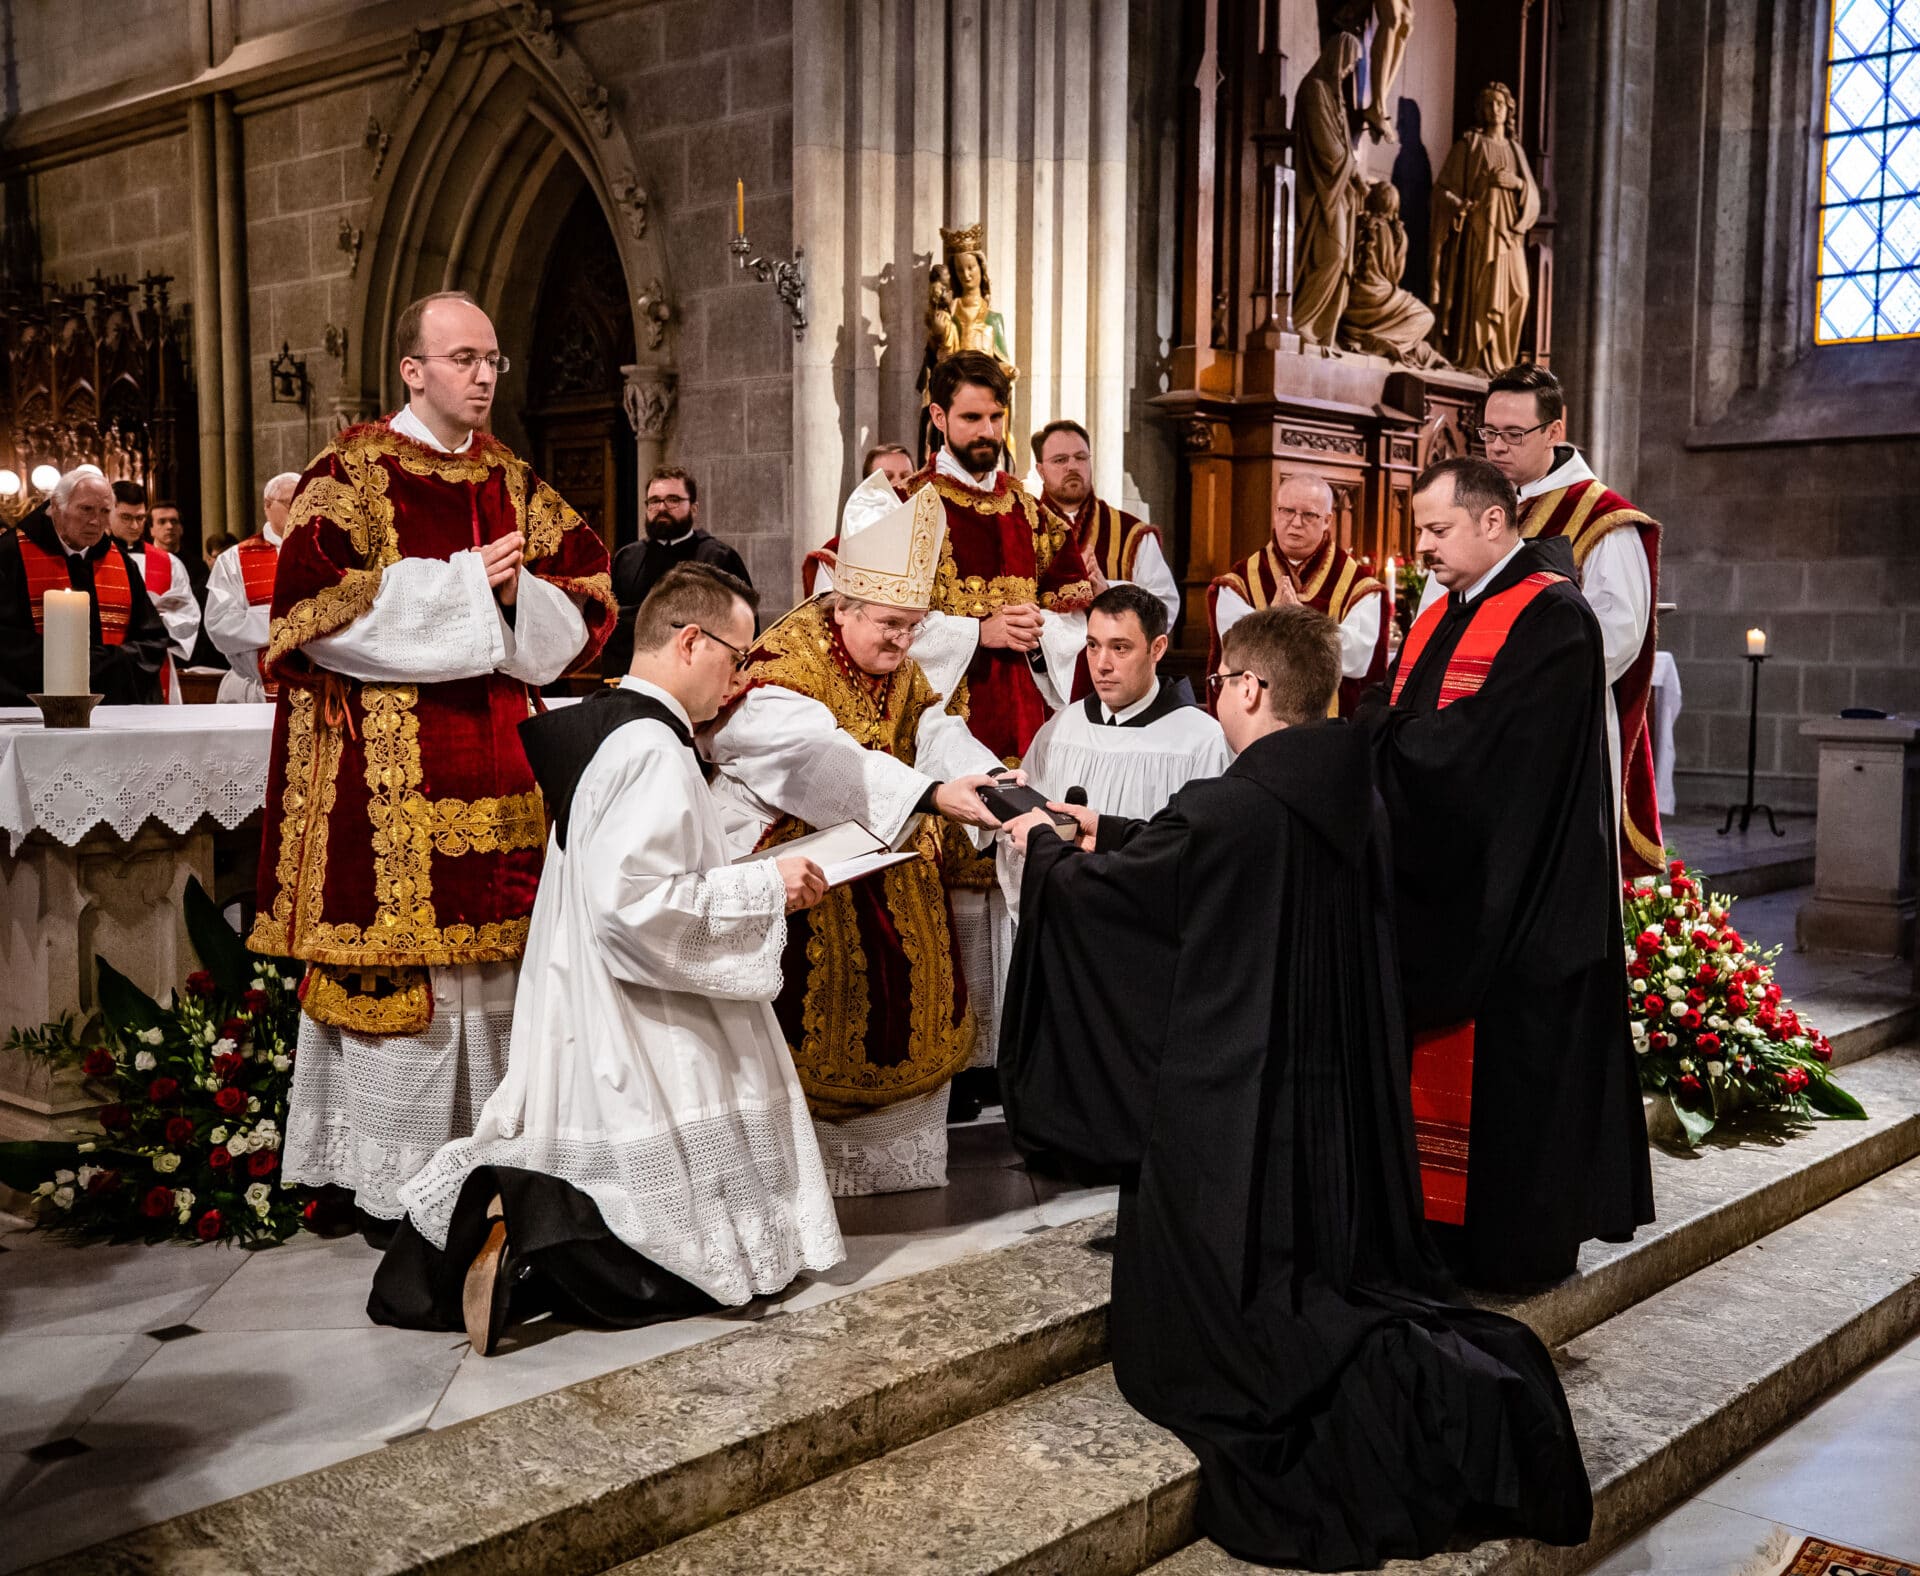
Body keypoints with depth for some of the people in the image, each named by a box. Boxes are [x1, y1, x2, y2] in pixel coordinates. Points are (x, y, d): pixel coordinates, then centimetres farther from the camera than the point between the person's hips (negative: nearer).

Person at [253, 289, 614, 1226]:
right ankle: (391, 1172, 9)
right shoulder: (354, 472, -2)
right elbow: (311, 605, -13)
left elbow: (586, 599, 11)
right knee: (397, 960, -3)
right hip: (386, 759, -5)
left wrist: (516, 589, -10)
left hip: (496, 762, 5)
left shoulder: (513, 481, 13)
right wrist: (461, 586, -13)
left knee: (490, 961, 8)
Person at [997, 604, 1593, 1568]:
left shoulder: (1228, 810, -22)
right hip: (1337, 1096, 7)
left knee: (1211, 1321, 6)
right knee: (1332, 1265, 21)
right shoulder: (1351, 802, 1)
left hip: (1235, 1104, -7)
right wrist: (1111, 835, 28)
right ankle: (1453, 1381, -2)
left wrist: (1046, 850, 17)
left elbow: (1101, 888, -4)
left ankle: (1380, 1384, -14)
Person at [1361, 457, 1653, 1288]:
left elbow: (1476, 741, -22)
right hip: (1441, 885, 8)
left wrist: (1369, 753, -13)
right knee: (1440, 1058, 11)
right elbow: (1386, 722, 9)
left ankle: (1516, 1245, 13)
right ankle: (1444, 1224, 22)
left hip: (1514, 897, -8)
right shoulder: (1437, 621, 15)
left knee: (1511, 1063, 0)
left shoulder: (1551, 617, -12)